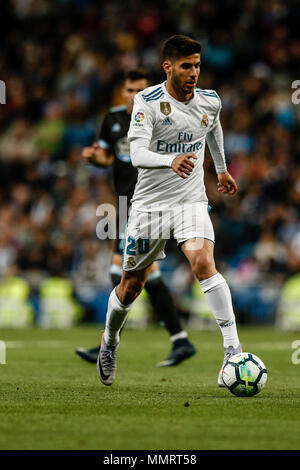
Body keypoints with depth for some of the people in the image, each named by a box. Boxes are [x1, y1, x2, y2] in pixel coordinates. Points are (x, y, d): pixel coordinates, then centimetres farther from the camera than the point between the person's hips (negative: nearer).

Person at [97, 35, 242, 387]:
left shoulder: (210, 101, -1)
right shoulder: (147, 102, -14)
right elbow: (137, 154, -28)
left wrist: (222, 170, 38)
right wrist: (171, 162, -47)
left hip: (192, 200, 1)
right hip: (150, 202, -1)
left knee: (203, 263, -25)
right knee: (131, 285, 10)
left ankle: (233, 349, -26)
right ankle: (109, 342, 38)